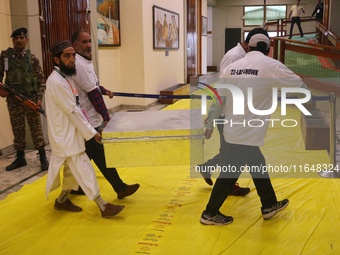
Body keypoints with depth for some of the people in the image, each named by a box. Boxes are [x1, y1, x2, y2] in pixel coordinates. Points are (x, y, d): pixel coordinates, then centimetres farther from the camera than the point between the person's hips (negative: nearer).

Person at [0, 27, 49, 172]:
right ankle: (20, 157, 24)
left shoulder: (32, 58, -1)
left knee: (36, 128, 3)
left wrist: (39, 98, -7)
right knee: (17, 130, 10)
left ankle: (43, 157, 13)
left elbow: (41, 80, 0)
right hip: (13, 100, 2)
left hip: (31, 99, -2)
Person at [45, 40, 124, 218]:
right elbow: (73, 111, -21)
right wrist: (92, 132, -16)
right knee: (84, 170, -5)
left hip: (70, 133, 10)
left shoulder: (64, 77, 9)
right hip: (66, 136, -10)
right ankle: (103, 207, 2)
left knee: (73, 169, 18)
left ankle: (62, 200, 34)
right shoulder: (56, 82, -22)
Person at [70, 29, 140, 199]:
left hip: (87, 117, 10)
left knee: (87, 153, 18)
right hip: (88, 118, -10)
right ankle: (120, 188, 6)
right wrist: (106, 117, -20)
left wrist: (103, 90, 6)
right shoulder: (80, 64, -20)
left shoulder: (83, 61, 13)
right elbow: (93, 93, -22)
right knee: (102, 155, -2)